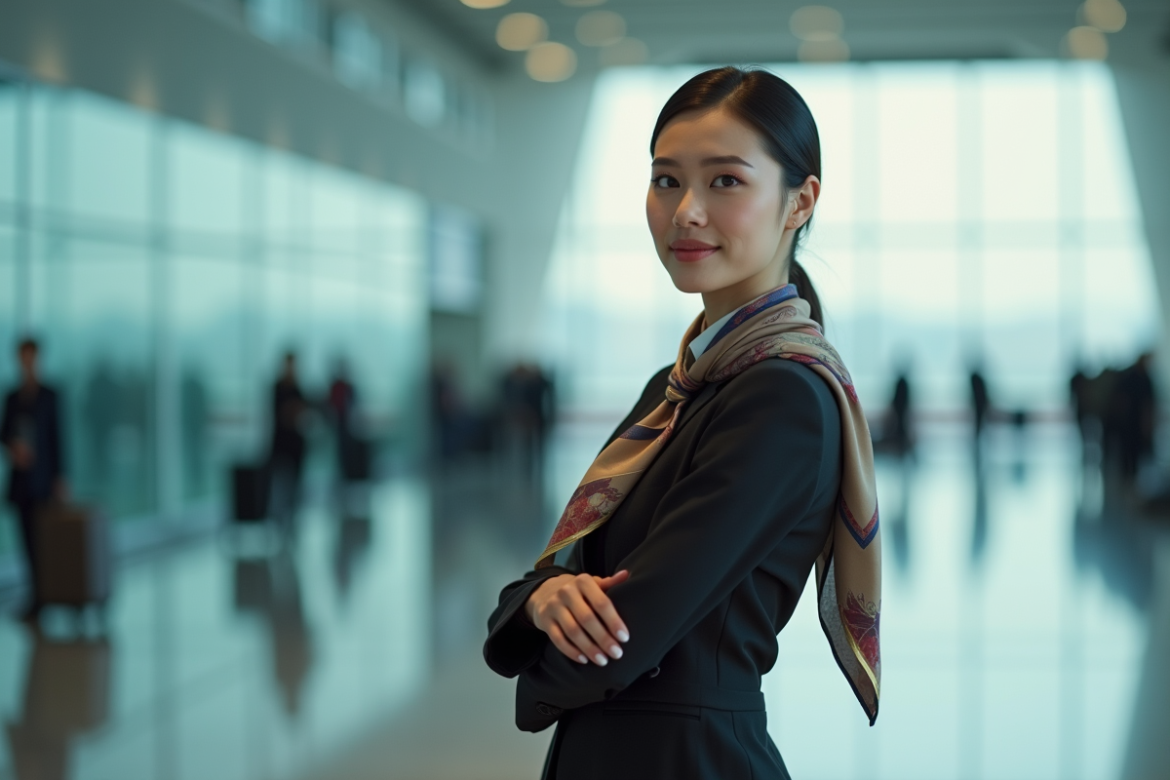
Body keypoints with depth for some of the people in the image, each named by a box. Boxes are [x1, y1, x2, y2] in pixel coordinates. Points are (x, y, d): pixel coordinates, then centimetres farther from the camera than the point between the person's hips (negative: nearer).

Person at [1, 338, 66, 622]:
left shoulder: (49, 396, -2)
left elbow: (57, 437, -3)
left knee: (41, 538, -10)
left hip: (41, 479, -5)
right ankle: (37, 593, 9)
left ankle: (39, 599, -9)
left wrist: (59, 478, -7)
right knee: (28, 539, 4)